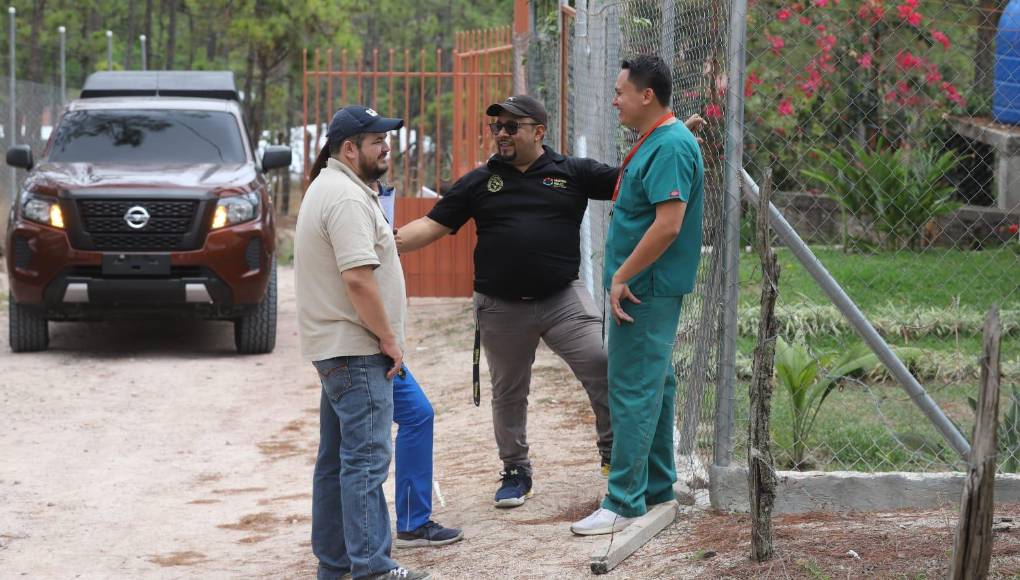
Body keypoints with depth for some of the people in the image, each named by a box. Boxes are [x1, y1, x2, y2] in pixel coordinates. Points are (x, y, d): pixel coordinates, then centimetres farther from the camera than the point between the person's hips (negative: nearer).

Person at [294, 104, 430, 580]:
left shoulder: (327, 188, 18)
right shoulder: (347, 198, -17)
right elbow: (358, 278, -24)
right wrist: (388, 338, -18)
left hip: (333, 346, 11)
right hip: (356, 349, -11)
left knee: (337, 458, 14)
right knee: (366, 457, -11)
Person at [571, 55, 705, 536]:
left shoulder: (670, 147, -19)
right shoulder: (656, 141, 14)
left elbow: (668, 225, -27)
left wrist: (622, 277, -22)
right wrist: (624, 277, 18)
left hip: (645, 288, -11)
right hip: (649, 287, 11)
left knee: (633, 391, -9)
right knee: (654, 385, 16)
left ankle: (625, 502, -8)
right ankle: (657, 487, 26)